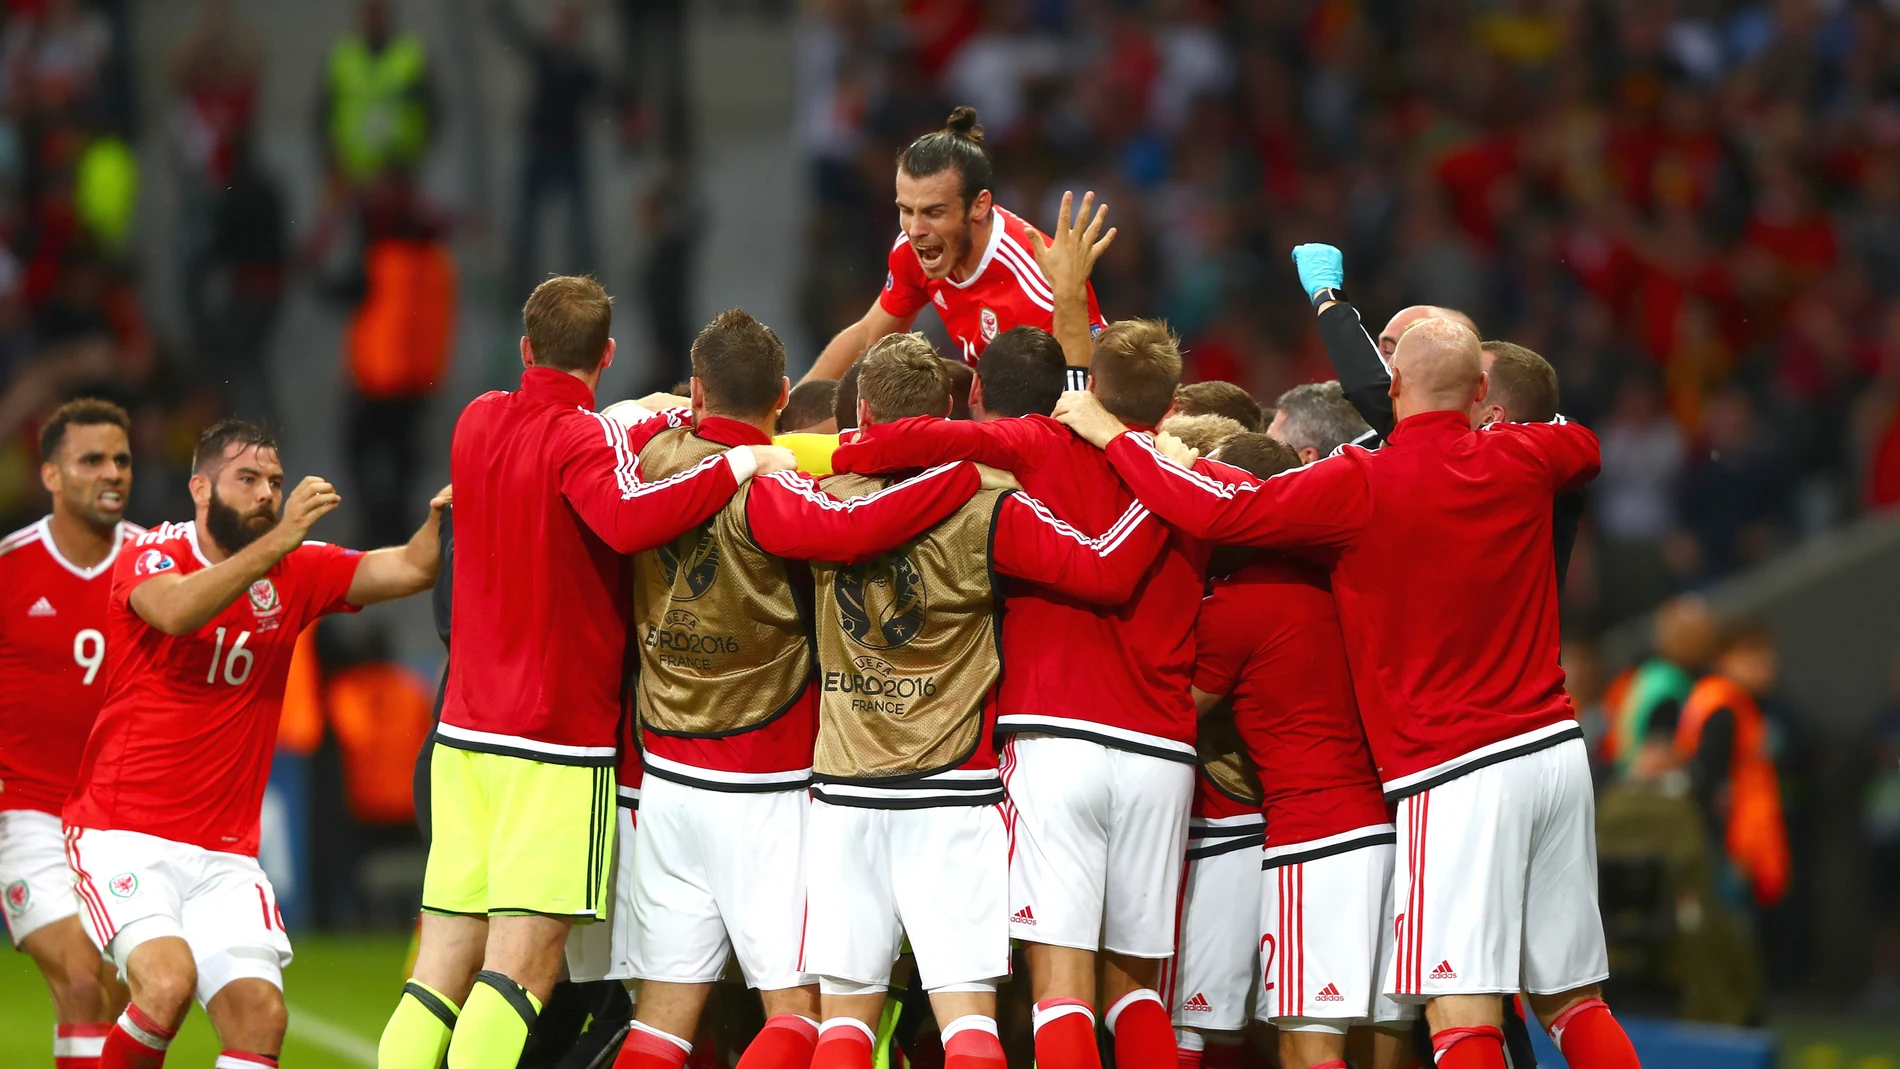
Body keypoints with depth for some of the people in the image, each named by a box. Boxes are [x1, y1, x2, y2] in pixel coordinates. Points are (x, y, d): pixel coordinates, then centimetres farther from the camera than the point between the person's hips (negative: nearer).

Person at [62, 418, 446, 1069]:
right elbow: (177, 611, -29)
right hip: (124, 837, -5)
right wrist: (279, 539, -36)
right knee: (168, 983, -26)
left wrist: (441, 520, -24)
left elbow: (410, 569, -2)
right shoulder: (147, 558, -7)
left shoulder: (295, 574, 7)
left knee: (260, 1016, -11)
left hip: (225, 855, 5)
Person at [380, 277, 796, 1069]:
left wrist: (656, 427, 28)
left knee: (443, 968, 6)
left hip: (464, 729, 7)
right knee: (520, 967, -9)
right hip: (558, 742, -6)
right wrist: (738, 464, -22)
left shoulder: (478, 422, 11)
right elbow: (626, 519, -30)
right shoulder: (584, 437, -10)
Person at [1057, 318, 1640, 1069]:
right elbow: (1583, 443, 30)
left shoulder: (1360, 485, -11)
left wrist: (1108, 432, -1)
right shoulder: (1519, 462, 6)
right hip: (1555, 748, 6)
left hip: (1454, 773, -6)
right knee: (1573, 1002, 12)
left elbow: (1217, 506, -13)